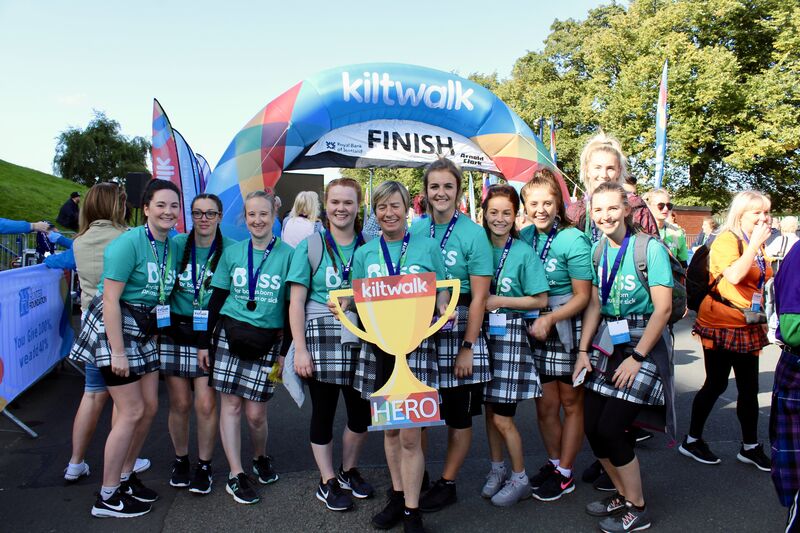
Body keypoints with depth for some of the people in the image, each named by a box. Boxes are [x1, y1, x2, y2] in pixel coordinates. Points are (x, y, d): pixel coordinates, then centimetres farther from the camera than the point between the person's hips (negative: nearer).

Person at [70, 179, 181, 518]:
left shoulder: (172, 245, 4)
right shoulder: (129, 243, -19)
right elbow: (110, 299, -21)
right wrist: (117, 352, -21)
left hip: (145, 331, 8)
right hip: (113, 328, -8)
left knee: (150, 407, 11)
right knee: (132, 412, -4)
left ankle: (124, 476, 30)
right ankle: (107, 498, 11)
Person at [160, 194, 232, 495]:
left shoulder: (230, 250, -4)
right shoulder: (177, 244, 0)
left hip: (211, 336, -1)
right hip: (175, 332, 1)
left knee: (206, 404, -3)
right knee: (179, 403, 7)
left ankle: (204, 466, 18)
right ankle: (180, 460, 30)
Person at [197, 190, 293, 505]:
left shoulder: (287, 254, -1)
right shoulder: (232, 252, 5)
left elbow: (292, 305, 1)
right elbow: (216, 299, 9)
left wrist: (286, 350, 0)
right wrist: (204, 342, 6)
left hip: (267, 341, -2)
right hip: (229, 334, 2)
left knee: (256, 412, 1)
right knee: (231, 405, 2)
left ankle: (260, 458, 31)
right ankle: (235, 475, 14)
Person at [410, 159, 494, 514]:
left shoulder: (472, 233, -8)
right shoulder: (416, 230, 4)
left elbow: (479, 297, -10)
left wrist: (468, 347, -13)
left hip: (457, 328, -3)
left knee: (458, 413, 8)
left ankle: (447, 484, 26)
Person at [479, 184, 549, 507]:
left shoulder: (524, 252, -7)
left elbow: (541, 300, -6)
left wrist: (500, 301, -13)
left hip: (510, 335, -4)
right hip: (482, 333, 4)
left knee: (502, 417, -1)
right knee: (489, 408, 13)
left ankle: (520, 479, 19)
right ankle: (497, 468, 32)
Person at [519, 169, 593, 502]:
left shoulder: (573, 240, -14)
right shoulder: (523, 237, 2)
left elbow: (582, 296, -13)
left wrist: (550, 318, -22)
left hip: (568, 330, -5)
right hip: (536, 330, 5)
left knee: (571, 403, 10)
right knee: (545, 405, 11)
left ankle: (565, 475, 24)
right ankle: (554, 462, 32)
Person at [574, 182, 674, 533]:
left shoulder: (649, 248, -13)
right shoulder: (598, 250, 5)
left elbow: (663, 308, -15)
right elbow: (594, 304, 7)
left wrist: (637, 358, -16)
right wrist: (583, 351, 0)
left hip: (643, 344, -6)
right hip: (605, 344, 6)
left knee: (610, 428, -8)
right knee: (592, 427, 4)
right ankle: (623, 494, 27)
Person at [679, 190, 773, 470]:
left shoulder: (756, 245, 12)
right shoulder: (726, 240, -13)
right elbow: (733, 275, -30)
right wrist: (754, 244, -23)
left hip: (748, 326, 7)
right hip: (721, 324, -7)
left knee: (749, 387, 11)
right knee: (716, 384, 0)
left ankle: (750, 446, 24)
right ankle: (692, 440, 16)